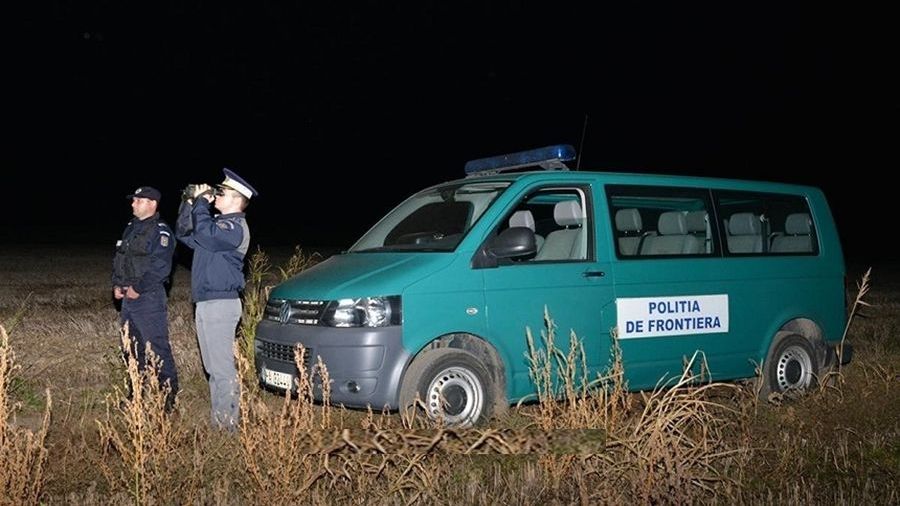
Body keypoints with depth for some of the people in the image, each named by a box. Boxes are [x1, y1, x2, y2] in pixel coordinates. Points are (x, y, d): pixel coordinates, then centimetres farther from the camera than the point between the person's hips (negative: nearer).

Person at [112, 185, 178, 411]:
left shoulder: (160, 231, -12)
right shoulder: (131, 228, 16)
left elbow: (161, 267, -21)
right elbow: (119, 259, 22)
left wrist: (138, 288, -18)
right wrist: (117, 285, 7)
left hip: (149, 299, -9)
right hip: (128, 298, 9)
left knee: (157, 347, -9)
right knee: (131, 347, 16)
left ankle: (169, 393, -3)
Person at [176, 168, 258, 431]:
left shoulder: (235, 227, -14)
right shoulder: (219, 222, 18)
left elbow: (205, 235, -30)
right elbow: (183, 233, 22)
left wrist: (201, 201, -17)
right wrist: (191, 203, 10)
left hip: (220, 303, -10)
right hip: (205, 302, 10)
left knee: (222, 367, -8)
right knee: (213, 367, 14)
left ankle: (228, 424, -5)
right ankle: (217, 420, 21)